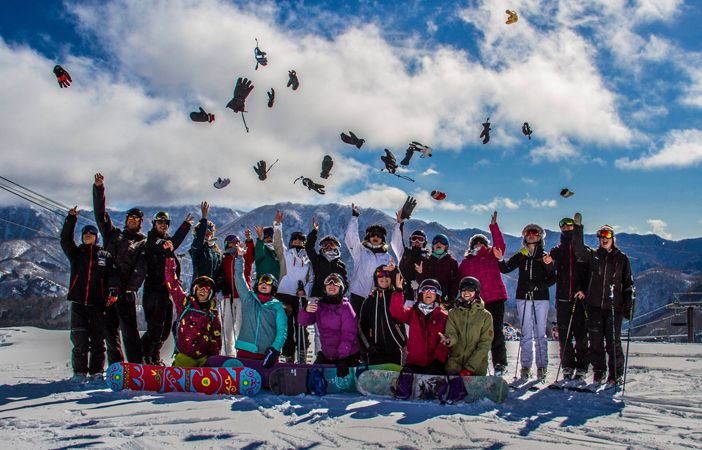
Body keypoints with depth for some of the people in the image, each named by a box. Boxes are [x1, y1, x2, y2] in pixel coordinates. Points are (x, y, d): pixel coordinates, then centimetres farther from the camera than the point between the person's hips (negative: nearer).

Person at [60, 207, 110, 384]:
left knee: (98, 340, 1)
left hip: (98, 303, 0)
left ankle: (97, 372, 8)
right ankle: (79, 372, 4)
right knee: (79, 340, -5)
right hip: (78, 303, 0)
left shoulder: (104, 256, 12)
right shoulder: (76, 253, 15)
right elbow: (65, 240, 0)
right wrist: (71, 219, -11)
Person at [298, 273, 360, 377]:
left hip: (348, 356, -4)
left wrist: (343, 359, -27)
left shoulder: (345, 306, -10)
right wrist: (306, 310, -28)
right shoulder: (319, 305, 4)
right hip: (326, 355, 4)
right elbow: (303, 321, -3)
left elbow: (349, 334, -17)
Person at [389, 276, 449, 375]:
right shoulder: (413, 312, 13)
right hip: (413, 363, 2)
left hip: (434, 364, -1)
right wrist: (398, 291, -19)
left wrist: (439, 361, -13)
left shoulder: (443, 317, 8)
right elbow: (397, 313, -8)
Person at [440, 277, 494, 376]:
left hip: (477, 365, 0)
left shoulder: (485, 315, 7)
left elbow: (485, 344, 1)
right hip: (455, 363, 0)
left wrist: (470, 367, -8)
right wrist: (448, 340, -26)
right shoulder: (453, 313, 11)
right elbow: (452, 334, 0)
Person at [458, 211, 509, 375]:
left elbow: (500, 244, -5)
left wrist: (494, 226, -11)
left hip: (495, 299, -2)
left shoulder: (492, 255, 11)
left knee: (496, 331, -4)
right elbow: (460, 281, 13)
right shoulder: (465, 262, 16)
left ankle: (500, 363, 5)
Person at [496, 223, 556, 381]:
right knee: (526, 333, 2)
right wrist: (501, 259, -20)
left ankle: (542, 366, 6)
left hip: (541, 298, -1)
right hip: (523, 298, 1)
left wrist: (537, 286, -16)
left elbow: (552, 279, 1)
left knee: (540, 333, 0)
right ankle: (526, 366, 6)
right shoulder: (520, 256, 10)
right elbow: (506, 269, -2)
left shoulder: (545, 256, 5)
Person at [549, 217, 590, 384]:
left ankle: (581, 369, 3)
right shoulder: (556, 251, 14)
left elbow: (591, 275, 4)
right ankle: (568, 367, 12)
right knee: (564, 334, 2)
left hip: (580, 299, -2)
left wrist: (584, 290, -12)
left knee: (582, 334, -4)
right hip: (562, 298, 2)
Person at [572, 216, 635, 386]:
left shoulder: (622, 258, 9)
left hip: (614, 306, -1)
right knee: (596, 341, 5)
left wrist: (630, 305, 2)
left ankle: (616, 374, 12)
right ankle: (598, 372, 18)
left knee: (613, 342, -2)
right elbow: (578, 248, -6)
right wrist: (577, 227, -13)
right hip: (594, 304, 1)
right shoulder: (592, 255, 10)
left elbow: (628, 283, 10)